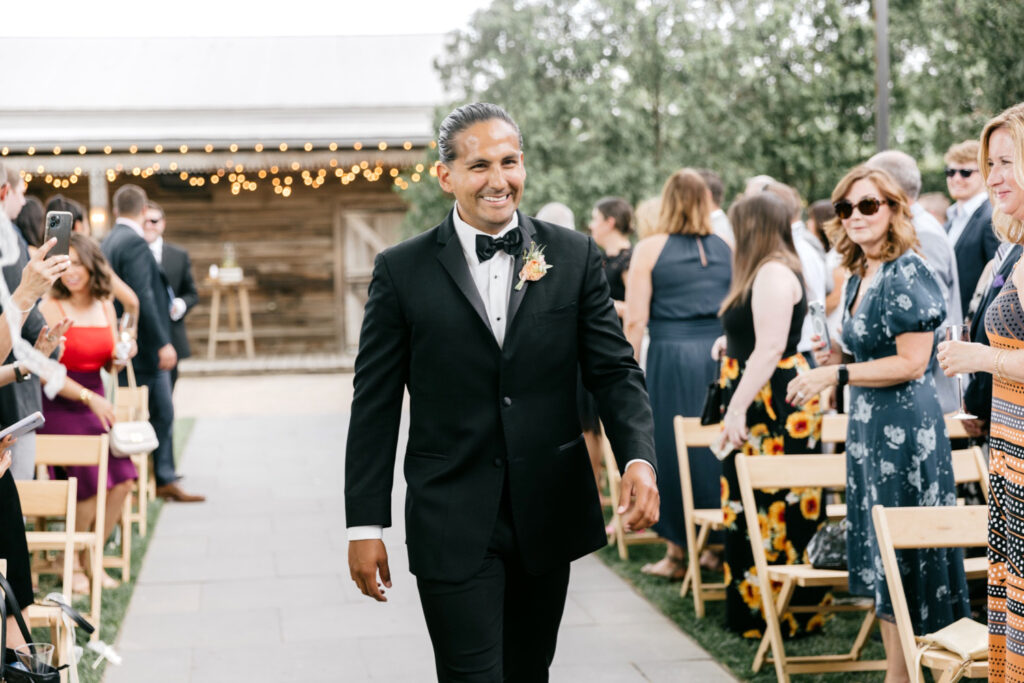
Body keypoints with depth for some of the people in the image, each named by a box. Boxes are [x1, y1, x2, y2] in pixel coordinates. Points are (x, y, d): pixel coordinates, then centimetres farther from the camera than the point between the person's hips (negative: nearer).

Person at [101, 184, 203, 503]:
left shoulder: (110, 241, 14)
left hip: (127, 343, 10)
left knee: (162, 414, 12)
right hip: (145, 346, -10)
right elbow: (142, 298, -23)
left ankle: (165, 480, 14)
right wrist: (162, 343, -22)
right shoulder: (134, 243, -16)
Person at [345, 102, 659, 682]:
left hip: (548, 517, 3)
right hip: (453, 523, -3)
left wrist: (639, 458, -17)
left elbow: (614, 369, 2)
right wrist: (366, 525, -3)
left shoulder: (574, 257, 3)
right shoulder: (402, 271, -3)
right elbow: (375, 405, -1)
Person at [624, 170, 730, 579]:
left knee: (673, 450, 5)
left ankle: (678, 552, 11)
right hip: (721, 357, 3)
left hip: (671, 355, -3)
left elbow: (635, 320, -5)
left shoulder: (650, 249, -2)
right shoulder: (726, 249, 7)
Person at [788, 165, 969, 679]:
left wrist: (837, 374, -17)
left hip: (903, 422, -9)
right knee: (877, 559, 13)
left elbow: (911, 363, -19)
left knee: (901, 553, -1)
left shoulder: (908, 273, -14)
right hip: (867, 424, 9)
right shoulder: (858, 277, 12)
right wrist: (838, 359, 7)